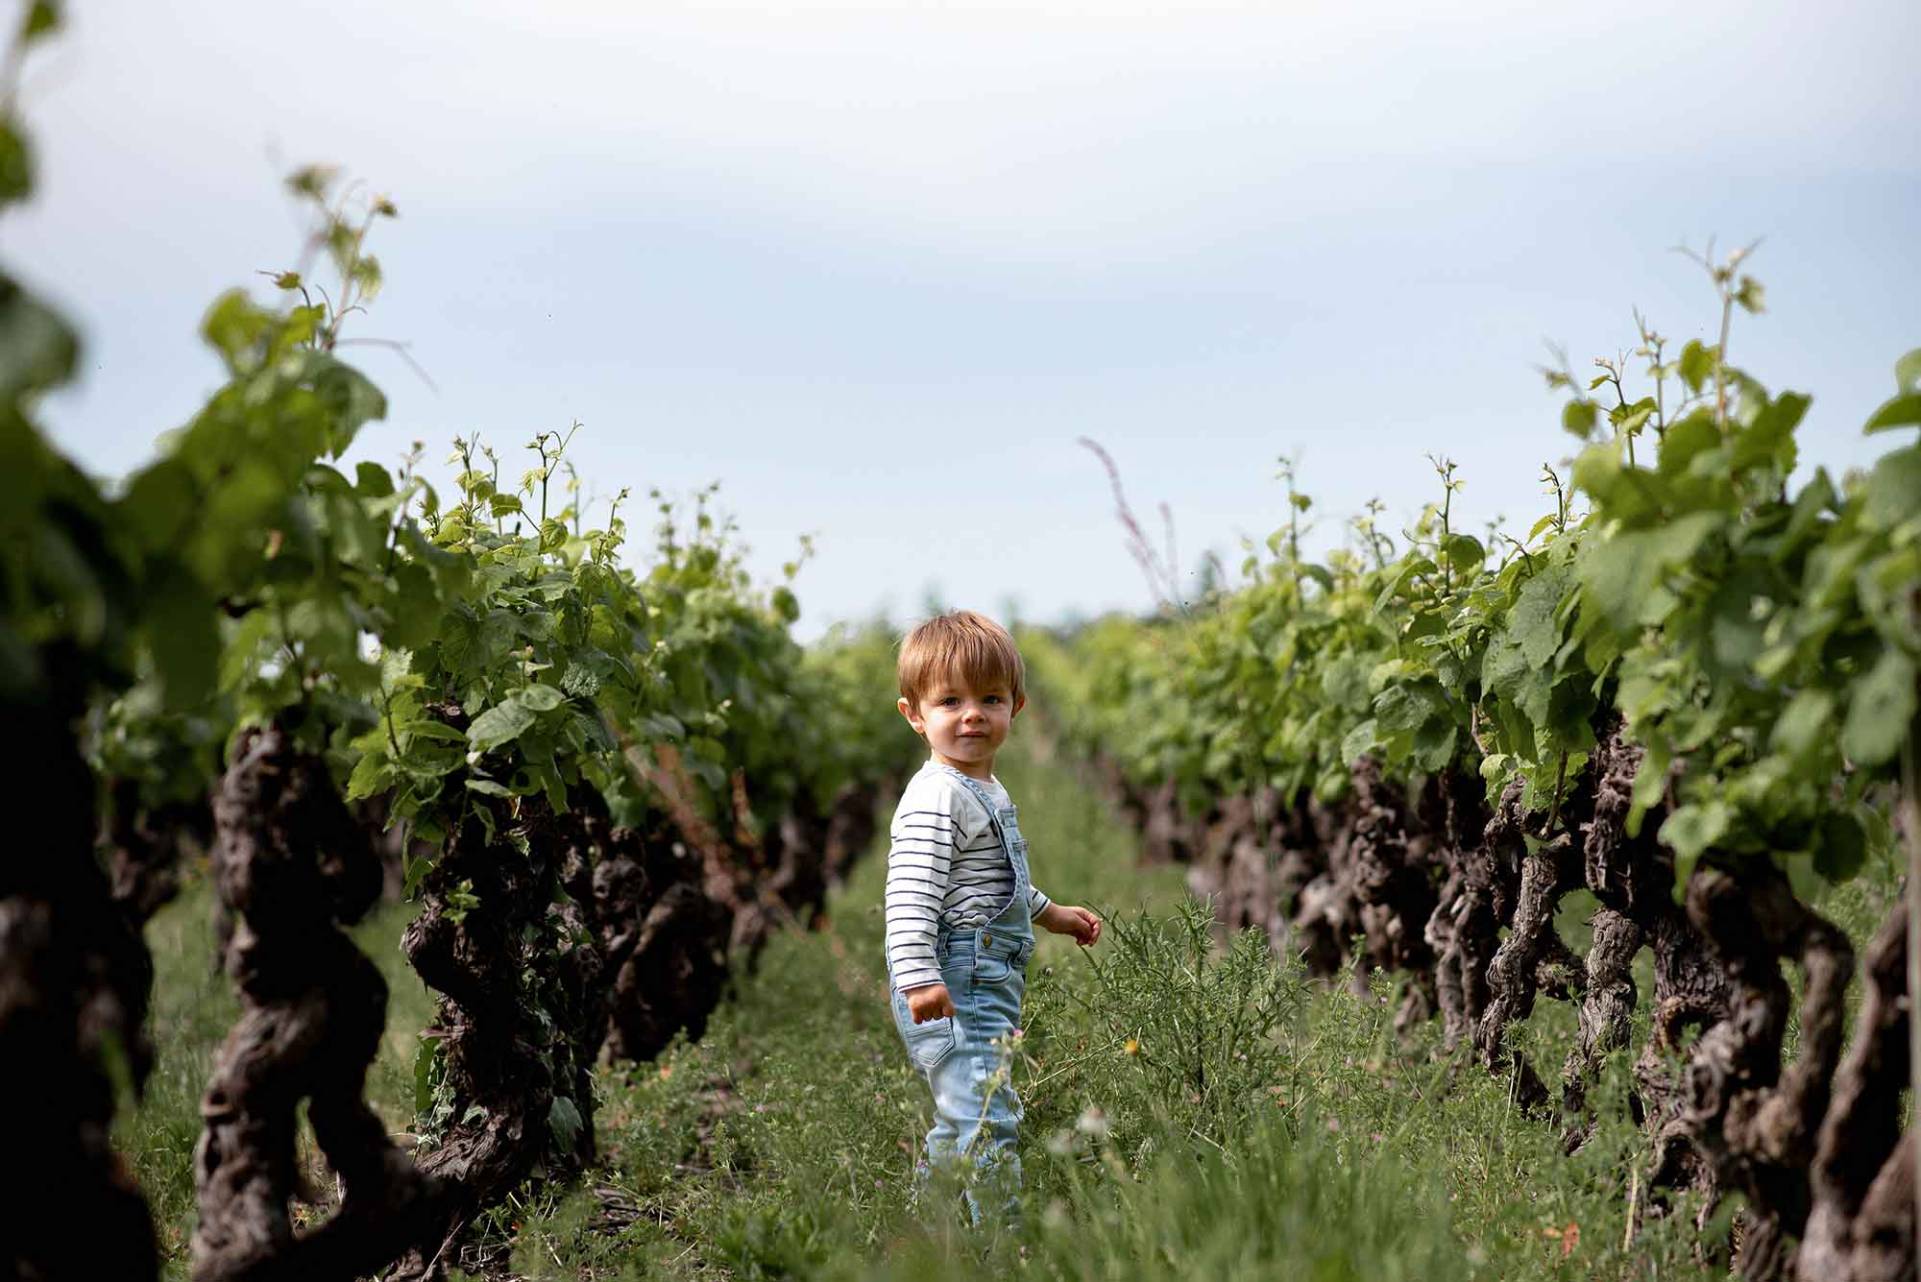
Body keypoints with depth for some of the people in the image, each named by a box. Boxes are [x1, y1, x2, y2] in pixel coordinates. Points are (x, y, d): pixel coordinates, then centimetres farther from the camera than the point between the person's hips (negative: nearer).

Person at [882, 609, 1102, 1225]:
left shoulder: (988, 792, 16)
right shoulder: (934, 799, -16)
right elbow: (911, 895, -25)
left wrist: (1049, 913, 40)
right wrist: (918, 977, -33)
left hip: (989, 985, 11)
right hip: (952, 991, -11)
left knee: (959, 1127, 19)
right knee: (987, 1118, -14)